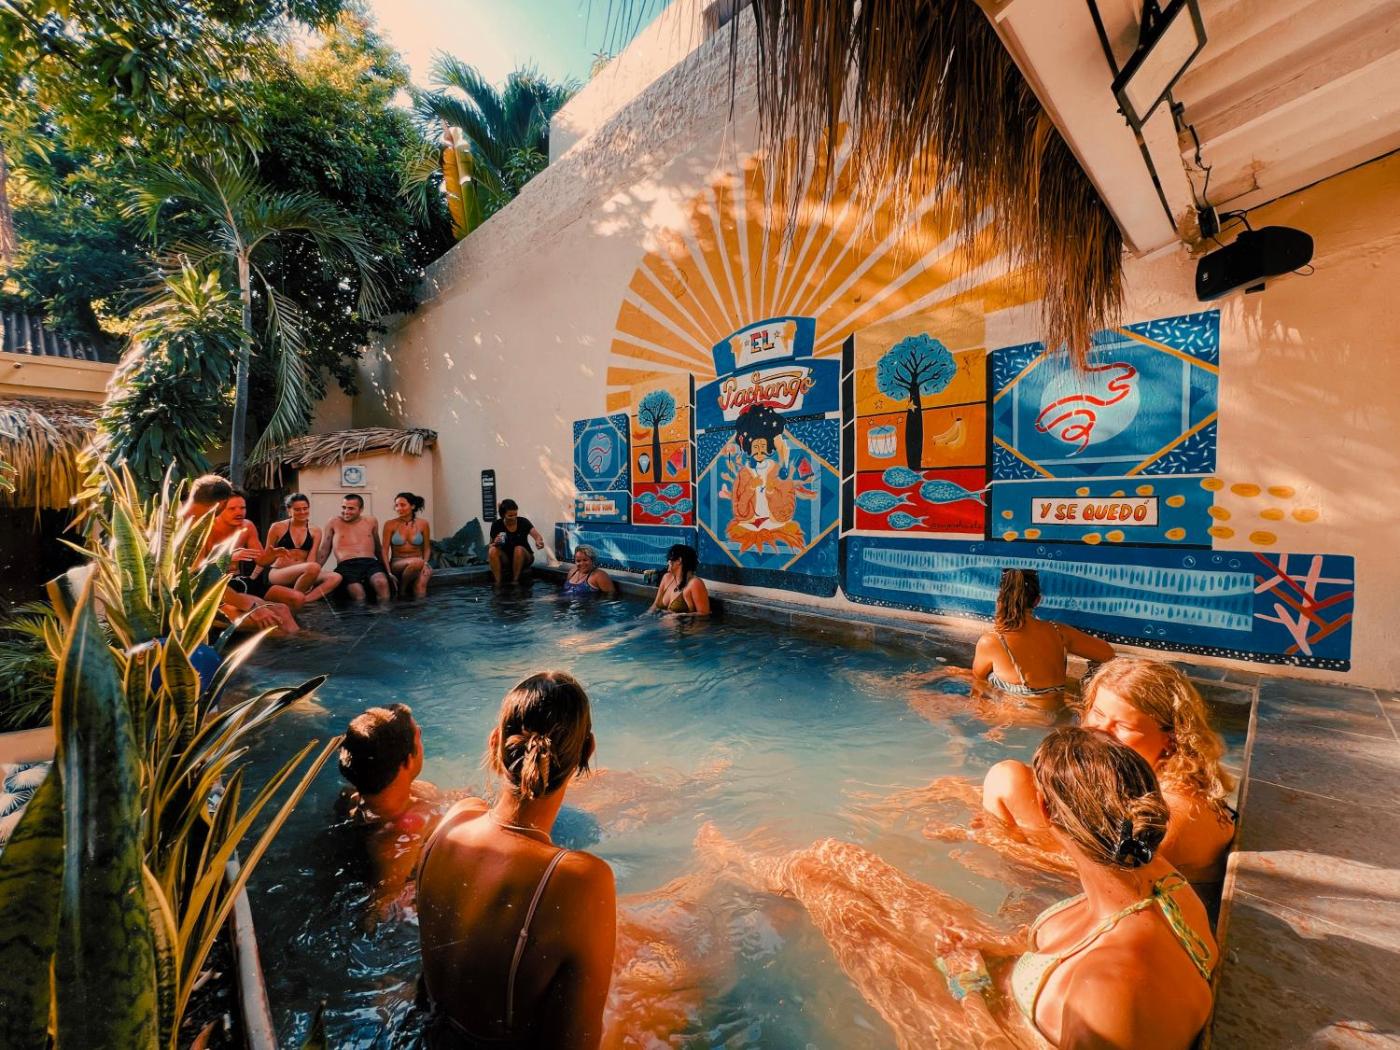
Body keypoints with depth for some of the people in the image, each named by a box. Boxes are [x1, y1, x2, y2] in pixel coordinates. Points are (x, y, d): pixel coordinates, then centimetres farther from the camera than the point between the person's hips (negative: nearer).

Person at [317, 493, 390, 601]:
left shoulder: (371, 522, 21)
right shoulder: (333, 523, 16)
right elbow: (324, 551, 16)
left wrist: (385, 568, 26)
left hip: (370, 563, 1)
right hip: (346, 566, -1)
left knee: (382, 583, -35)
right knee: (358, 594, -34)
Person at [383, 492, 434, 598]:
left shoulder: (423, 524, 5)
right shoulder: (390, 525, 0)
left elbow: (427, 548, 10)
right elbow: (384, 550, -2)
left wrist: (425, 564, -9)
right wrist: (389, 572, -12)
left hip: (419, 564, 2)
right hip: (397, 564, -1)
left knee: (427, 571, -34)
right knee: (417, 561, -36)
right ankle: (402, 589, -11)